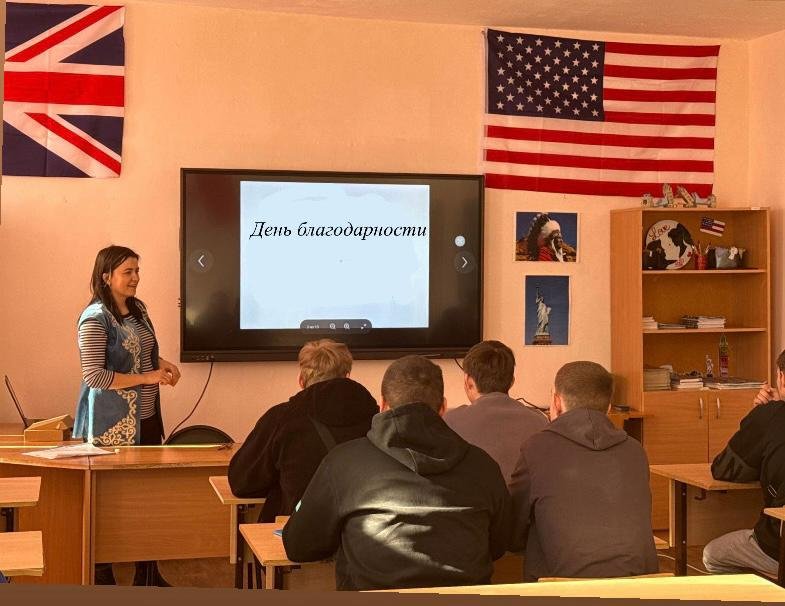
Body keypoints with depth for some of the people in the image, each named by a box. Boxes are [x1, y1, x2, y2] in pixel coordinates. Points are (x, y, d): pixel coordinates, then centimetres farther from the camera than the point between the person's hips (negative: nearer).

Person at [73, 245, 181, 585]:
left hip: (146, 418, 8)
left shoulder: (137, 309, 8)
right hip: (112, 426, -8)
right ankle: (102, 577, 18)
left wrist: (164, 365, 2)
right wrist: (147, 378, -20)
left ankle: (147, 573, 25)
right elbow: (94, 376, -20)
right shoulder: (95, 319, -16)